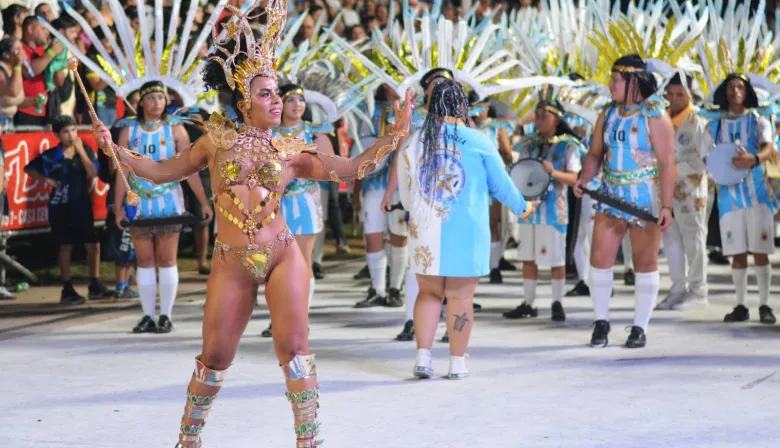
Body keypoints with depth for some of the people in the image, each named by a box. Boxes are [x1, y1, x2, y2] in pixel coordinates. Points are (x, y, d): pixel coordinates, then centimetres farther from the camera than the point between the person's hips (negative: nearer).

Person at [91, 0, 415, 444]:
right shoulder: (218, 139, 8)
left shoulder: (290, 152, 8)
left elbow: (355, 168, 6)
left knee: (293, 346, -11)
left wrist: (396, 133, -1)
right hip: (231, 264, 0)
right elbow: (164, 171, 16)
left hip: (283, 256, 0)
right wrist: (115, 149, 6)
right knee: (216, 357, 5)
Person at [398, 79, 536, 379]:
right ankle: (457, 363, 9)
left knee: (429, 293, 13)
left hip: (424, 230, 3)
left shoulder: (413, 142, 3)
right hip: (465, 231, -3)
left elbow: (405, 194, 14)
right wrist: (522, 208, 22)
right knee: (460, 297, 4)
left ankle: (423, 357, 4)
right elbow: (501, 185, 3)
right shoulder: (477, 142, -6)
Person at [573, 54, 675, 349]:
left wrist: (666, 206, -20)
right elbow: (595, 153, 14)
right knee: (599, 258, -1)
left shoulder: (655, 117, -10)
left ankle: (640, 328, 12)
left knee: (645, 264, 4)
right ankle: (601, 322, 11)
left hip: (645, 200, -5)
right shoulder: (608, 114, 8)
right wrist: (584, 179, -6)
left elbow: (666, 163, -14)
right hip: (611, 197, 5)